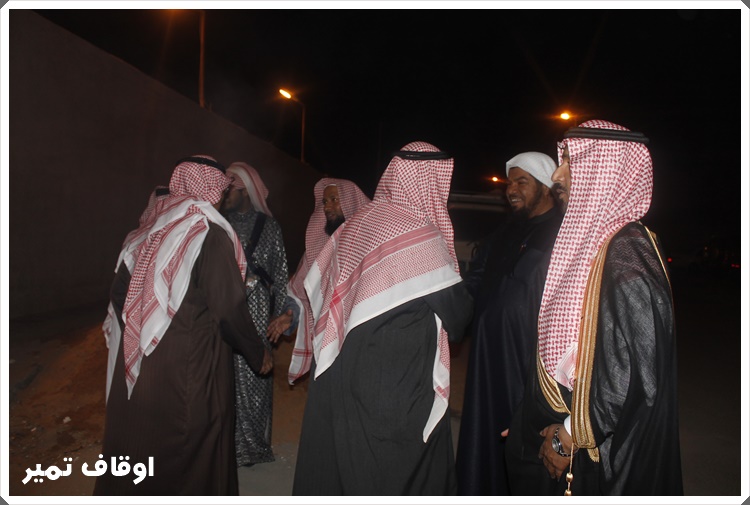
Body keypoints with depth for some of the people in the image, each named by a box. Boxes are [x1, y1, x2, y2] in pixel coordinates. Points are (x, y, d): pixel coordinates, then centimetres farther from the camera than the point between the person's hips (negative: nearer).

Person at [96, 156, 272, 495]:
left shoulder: (154, 227, 3)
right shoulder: (210, 233, -15)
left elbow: (120, 291, 8)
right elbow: (229, 309, -17)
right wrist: (258, 354, -3)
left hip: (140, 362, 6)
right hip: (190, 364, -6)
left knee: (139, 437, 21)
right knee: (190, 448, 11)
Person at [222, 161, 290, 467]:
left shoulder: (268, 226, 3)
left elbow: (280, 274, 4)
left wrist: (282, 315, 1)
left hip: (255, 313, -2)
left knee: (252, 376, 3)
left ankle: (253, 445, 21)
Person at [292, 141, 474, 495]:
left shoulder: (357, 222, 2)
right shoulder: (420, 234, -18)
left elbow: (316, 288, 9)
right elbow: (458, 315, -13)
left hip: (337, 378, 7)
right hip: (396, 390, -6)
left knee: (336, 462, 20)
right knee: (391, 474, 11)